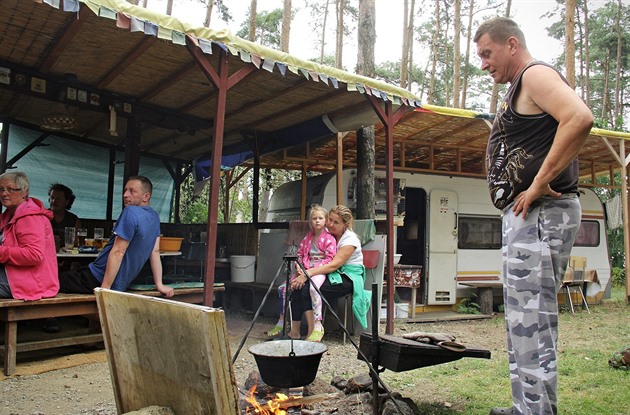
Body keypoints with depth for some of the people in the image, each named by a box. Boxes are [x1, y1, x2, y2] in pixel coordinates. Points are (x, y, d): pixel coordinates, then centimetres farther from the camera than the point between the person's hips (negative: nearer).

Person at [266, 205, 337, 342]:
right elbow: (300, 254, 19)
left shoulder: (329, 239, -3)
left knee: (313, 288, -39)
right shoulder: (307, 238, 17)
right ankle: (282, 322, 10)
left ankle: (317, 326, -35)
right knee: (283, 288, -2)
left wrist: (312, 268, -17)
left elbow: (329, 259, -10)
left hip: (320, 270, -7)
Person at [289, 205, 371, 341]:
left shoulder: (350, 239, -11)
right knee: (298, 286, -21)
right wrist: (301, 269, -15)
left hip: (348, 278, -7)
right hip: (331, 275, 7)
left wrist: (308, 274, -30)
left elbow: (334, 265, -22)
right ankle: (294, 330, -18)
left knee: (307, 289, -29)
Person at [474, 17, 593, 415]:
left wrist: (540, 184, -24)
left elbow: (580, 118, -26)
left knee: (531, 322, -10)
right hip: (524, 217, 11)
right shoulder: (519, 90, 23)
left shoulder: (536, 74, -7)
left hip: (540, 214, -11)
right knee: (522, 319, 15)